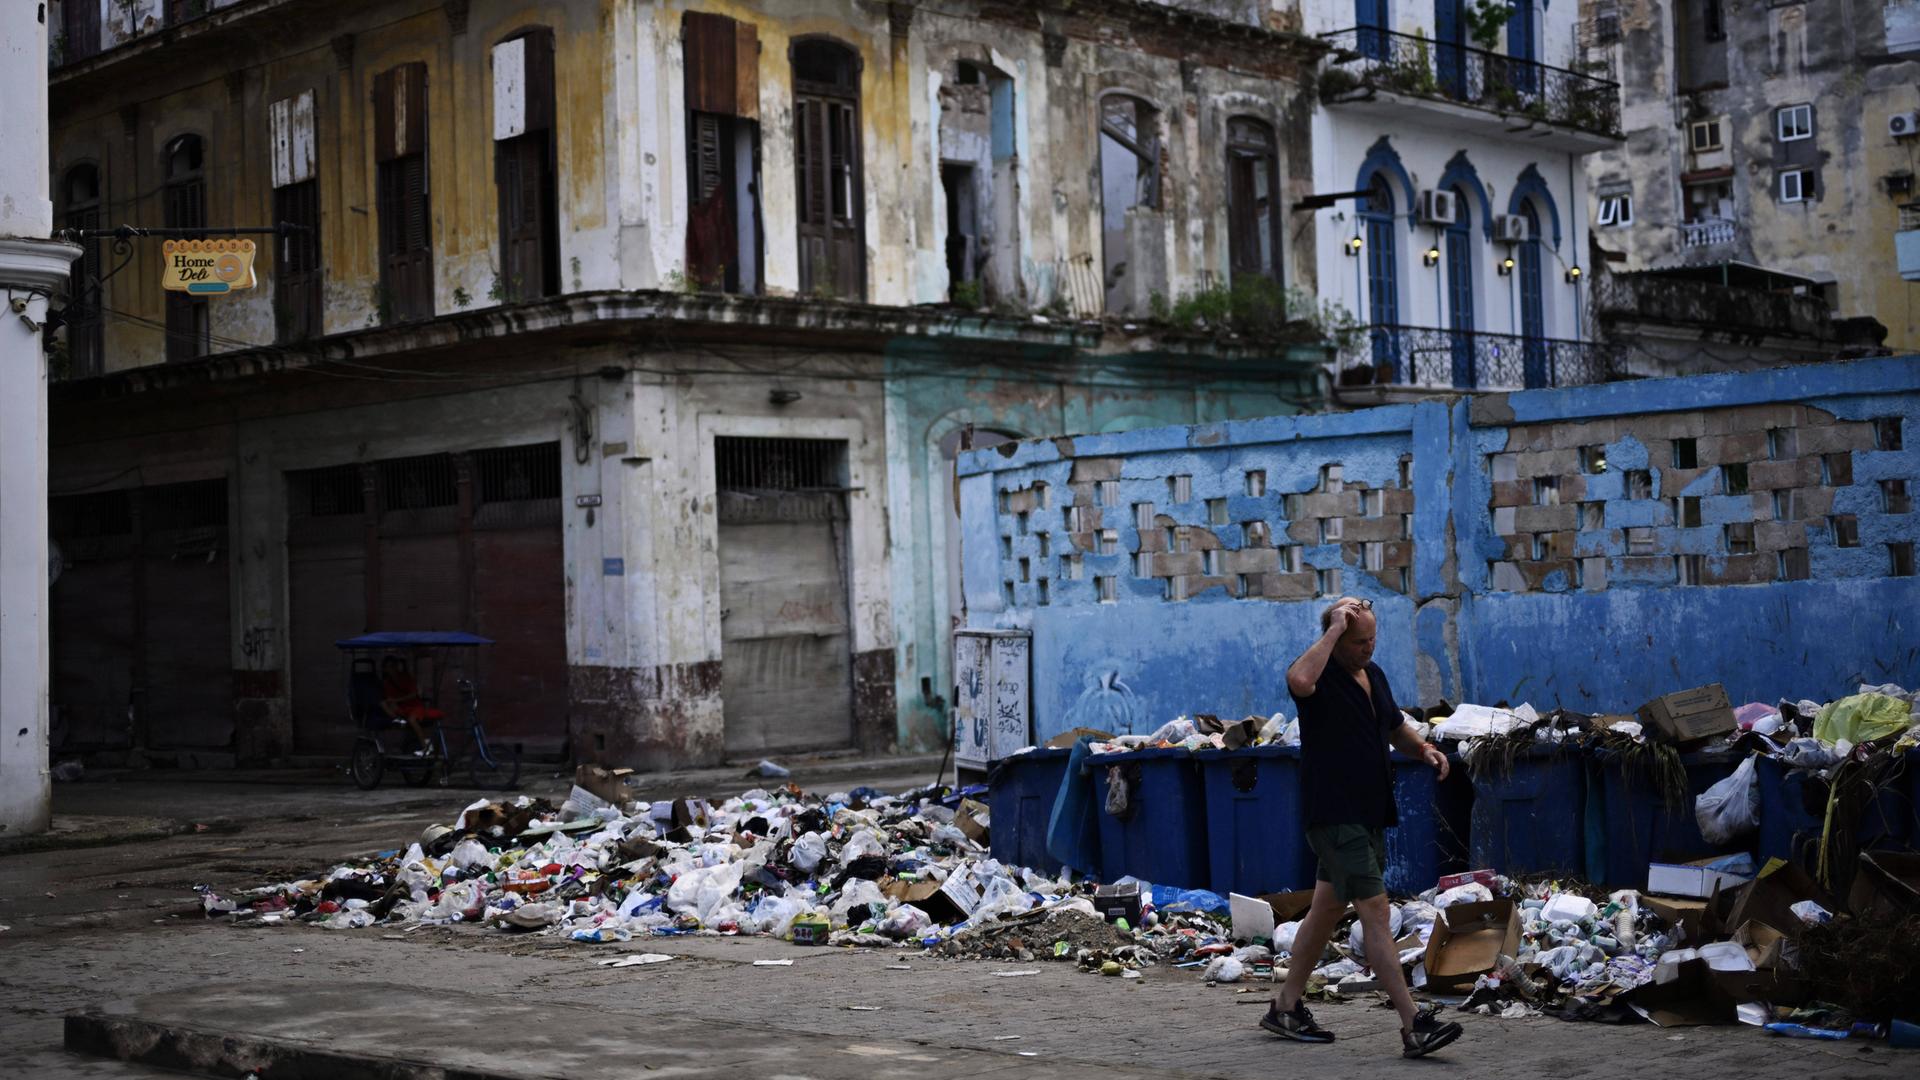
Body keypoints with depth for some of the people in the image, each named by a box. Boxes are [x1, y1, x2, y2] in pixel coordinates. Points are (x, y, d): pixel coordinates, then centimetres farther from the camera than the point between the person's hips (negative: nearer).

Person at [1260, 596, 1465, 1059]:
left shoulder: (1374, 675, 12)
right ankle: (1414, 1026, -14)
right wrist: (1335, 629, -30)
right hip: (1335, 815, -9)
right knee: (1375, 911, -12)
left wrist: (1422, 748, 6)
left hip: (1368, 813, 9)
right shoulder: (1321, 676, -15)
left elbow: (1396, 726, 28)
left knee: (1328, 908, 15)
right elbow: (1299, 681, -41)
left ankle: (1285, 1007, 26)